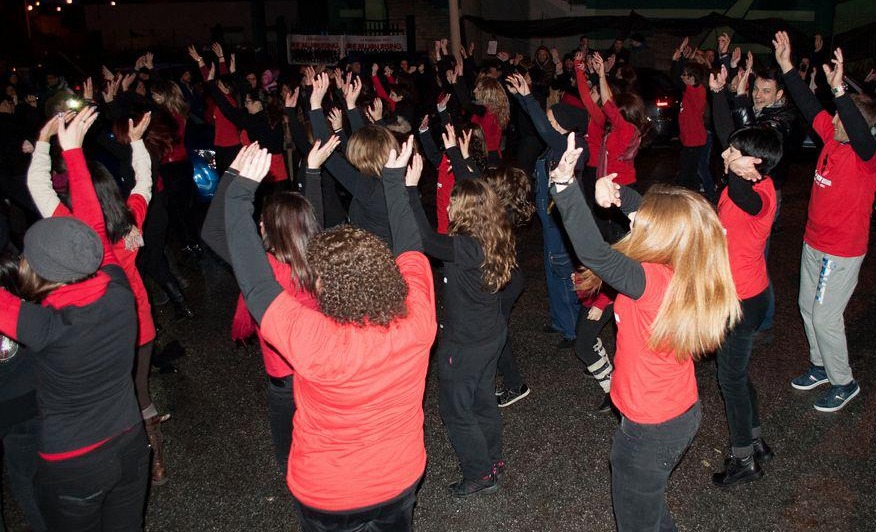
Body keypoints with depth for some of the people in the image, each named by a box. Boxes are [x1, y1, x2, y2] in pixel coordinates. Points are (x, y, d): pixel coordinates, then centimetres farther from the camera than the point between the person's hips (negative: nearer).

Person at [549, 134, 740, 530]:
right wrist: (617, 193, -11)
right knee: (649, 500, 33)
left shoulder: (651, 281, -33)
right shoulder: (683, 271, -9)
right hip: (682, 412, 8)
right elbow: (654, 214, 4)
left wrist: (565, 186, -46)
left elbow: (594, 253, -45)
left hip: (650, 429, -8)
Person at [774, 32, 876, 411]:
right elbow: (809, 106, 2)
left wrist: (839, 90, -53)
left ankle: (844, 383, 21)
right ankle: (821, 366, 38)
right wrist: (786, 66, -1)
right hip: (814, 242, 8)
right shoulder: (832, 136, -3)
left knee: (825, 317, 0)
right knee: (808, 307, 19)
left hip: (841, 252, -8)